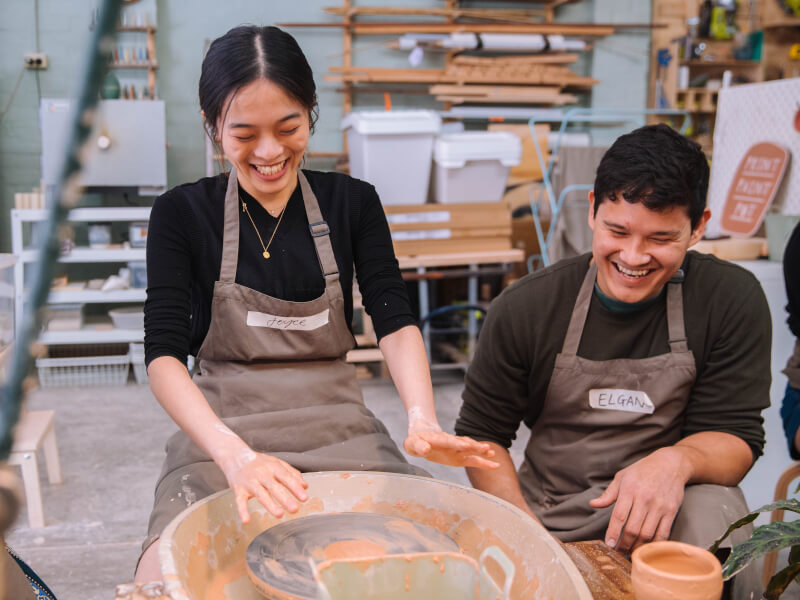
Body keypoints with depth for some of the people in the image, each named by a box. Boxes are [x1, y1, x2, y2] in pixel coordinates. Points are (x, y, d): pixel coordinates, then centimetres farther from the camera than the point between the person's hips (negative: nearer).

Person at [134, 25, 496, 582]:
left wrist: (422, 420, -25)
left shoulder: (352, 202, 6)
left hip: (339, 427, 2)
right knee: (165, 578, -27)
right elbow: (164, 354, -10)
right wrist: (235, 454, -28)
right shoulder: (182, 213, 0)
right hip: (221, 429, -1)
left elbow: (395, 321, -4)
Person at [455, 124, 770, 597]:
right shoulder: (525, 308, -7)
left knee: (712, 511, -33)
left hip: (664, 518, 0)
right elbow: (481, 433, 0)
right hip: (548, 521, 1)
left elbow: (736, 435, -6)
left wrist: (677, 461, -30)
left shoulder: (732, 301, -8)